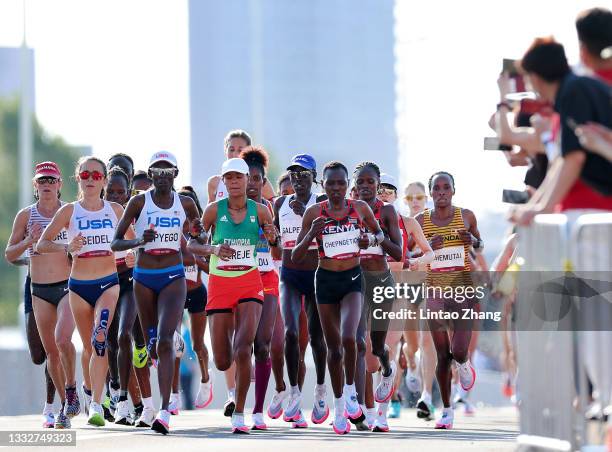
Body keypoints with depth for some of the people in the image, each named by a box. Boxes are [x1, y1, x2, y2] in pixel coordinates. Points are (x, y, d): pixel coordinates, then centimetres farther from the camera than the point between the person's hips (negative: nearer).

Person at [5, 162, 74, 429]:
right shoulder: (26, 215, 4)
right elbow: (9, 254, 5)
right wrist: (29, 241, -13)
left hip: (68, 286, -2)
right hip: (39, 290, 3)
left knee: (62, 339, -24)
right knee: (50, 350, 5)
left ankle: (71, 390, -3)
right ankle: (65, 405, 18)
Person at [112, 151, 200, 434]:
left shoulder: (185, 204, 2)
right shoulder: (139, 202, -3)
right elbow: (116, 243, -4)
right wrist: (139, 241, -22)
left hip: (174, 278, -1)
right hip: (144, 278, 1)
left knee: (165, 341, -20)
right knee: (152, 346, 11)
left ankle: (164, 413, -27)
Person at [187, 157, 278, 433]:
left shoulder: (260, 211, 0)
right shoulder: (214, 210, -2)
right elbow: (191, 245, 2)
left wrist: (272, 238, -12)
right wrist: (212, 249, -17)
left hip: (250, 284, -1)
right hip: (220, 284, 1)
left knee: (242, 350, -21)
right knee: (222, 363, 1)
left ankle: (239, 415, -9)